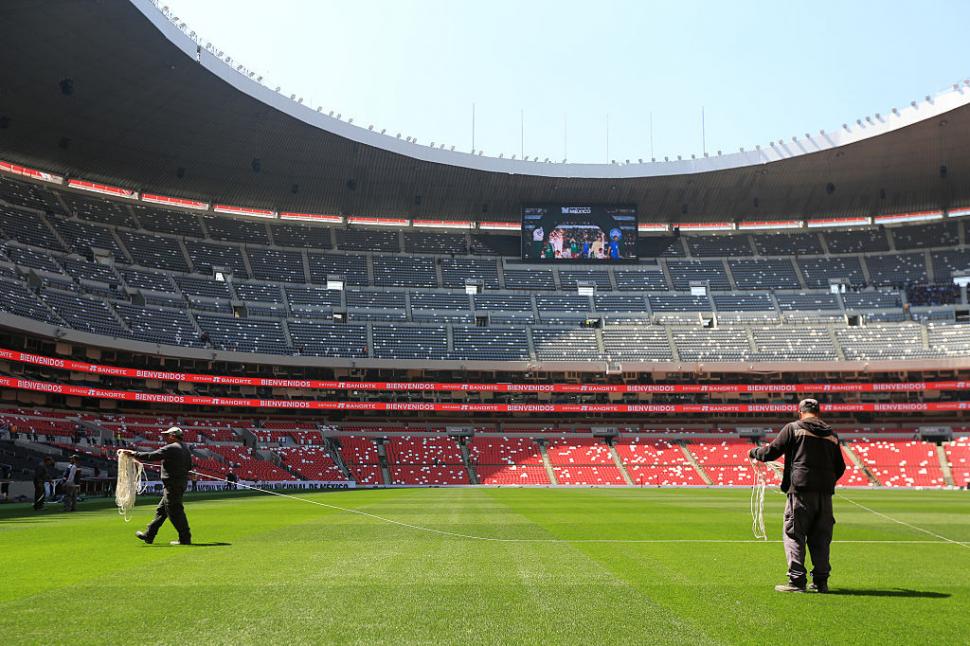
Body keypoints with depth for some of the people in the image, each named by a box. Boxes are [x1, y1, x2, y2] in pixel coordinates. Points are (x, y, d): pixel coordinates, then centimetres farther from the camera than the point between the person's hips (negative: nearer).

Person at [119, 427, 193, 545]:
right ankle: (148, 535, 25)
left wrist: (133, 454, -6)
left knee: (174, 511, -4)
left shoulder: (171, 448, -15)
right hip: (182, 482, 10)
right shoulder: (186, 449, 12)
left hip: (172, 484, -10)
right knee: (161, 510, 17)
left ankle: (185, 538, -1)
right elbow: (189, 466, 16)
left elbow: (151, 456, -15)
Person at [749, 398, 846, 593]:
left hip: (801, 490, -5)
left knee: (794, 535, 1)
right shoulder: (831, 434, 15)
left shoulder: (793, 428, 0)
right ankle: (821, 581, 14)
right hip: (825, 493, 5)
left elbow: (771, 452, 1)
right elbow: (840, 468, 18)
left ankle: (797, 580, -3)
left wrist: (754, 452, 21)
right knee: (820, 538, 11)